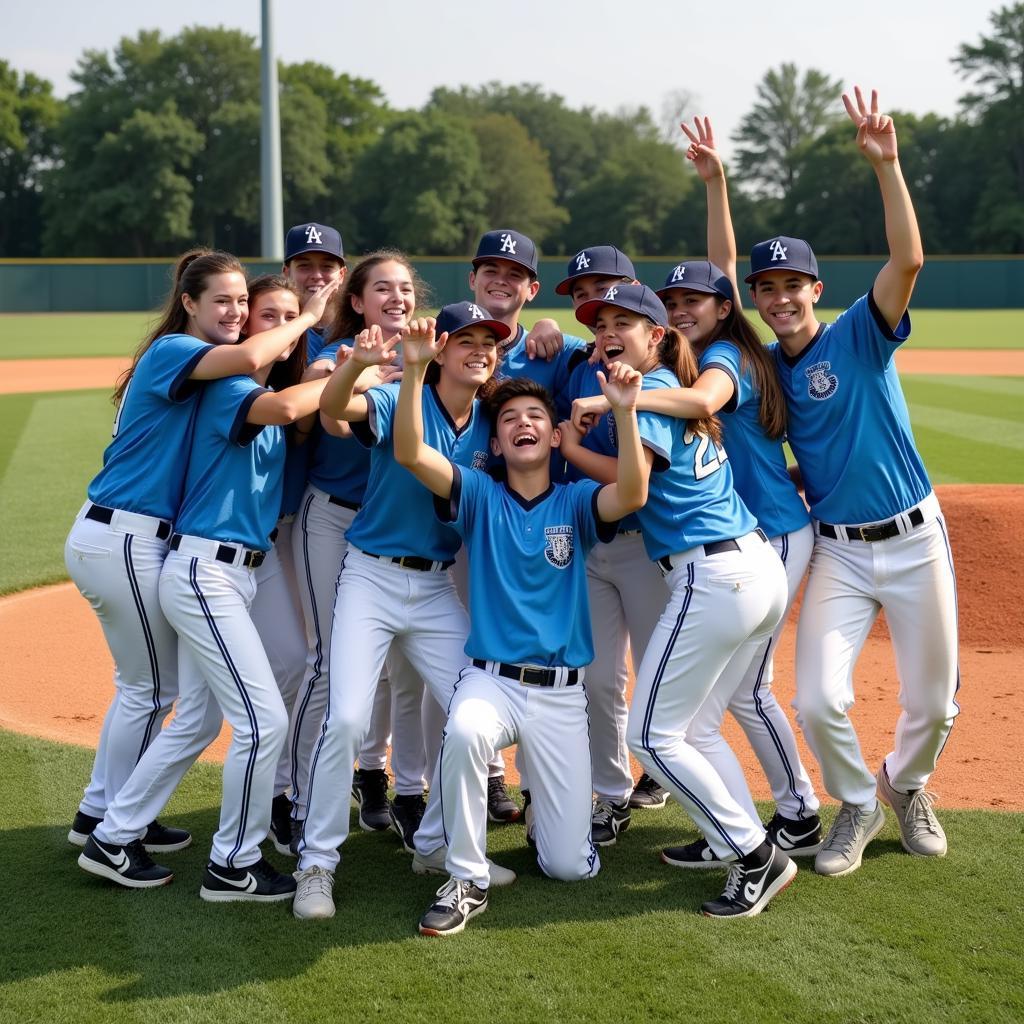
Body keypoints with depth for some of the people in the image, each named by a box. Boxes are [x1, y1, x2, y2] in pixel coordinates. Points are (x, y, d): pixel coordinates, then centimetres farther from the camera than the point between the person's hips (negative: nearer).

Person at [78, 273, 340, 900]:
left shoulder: (272, 392, 18)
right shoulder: (226, 387, -12)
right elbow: (284, 407, -31)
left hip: (237, 574, 10)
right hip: (204, 571, -10)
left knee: (199, 721, 16)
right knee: (264, 720, -9)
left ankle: (113, 840, 25)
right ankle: (234, 867, 4)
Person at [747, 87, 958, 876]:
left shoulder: (859, 337, -8)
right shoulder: (764, 366, 4)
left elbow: (908, 259, -23)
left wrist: (886, 165, -31)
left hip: (914, 539, -2)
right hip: (837, 550, 2)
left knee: (934, 702, 8)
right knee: (819, 701, -11)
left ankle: (908, 784, 40)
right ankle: (858, 805, 17)